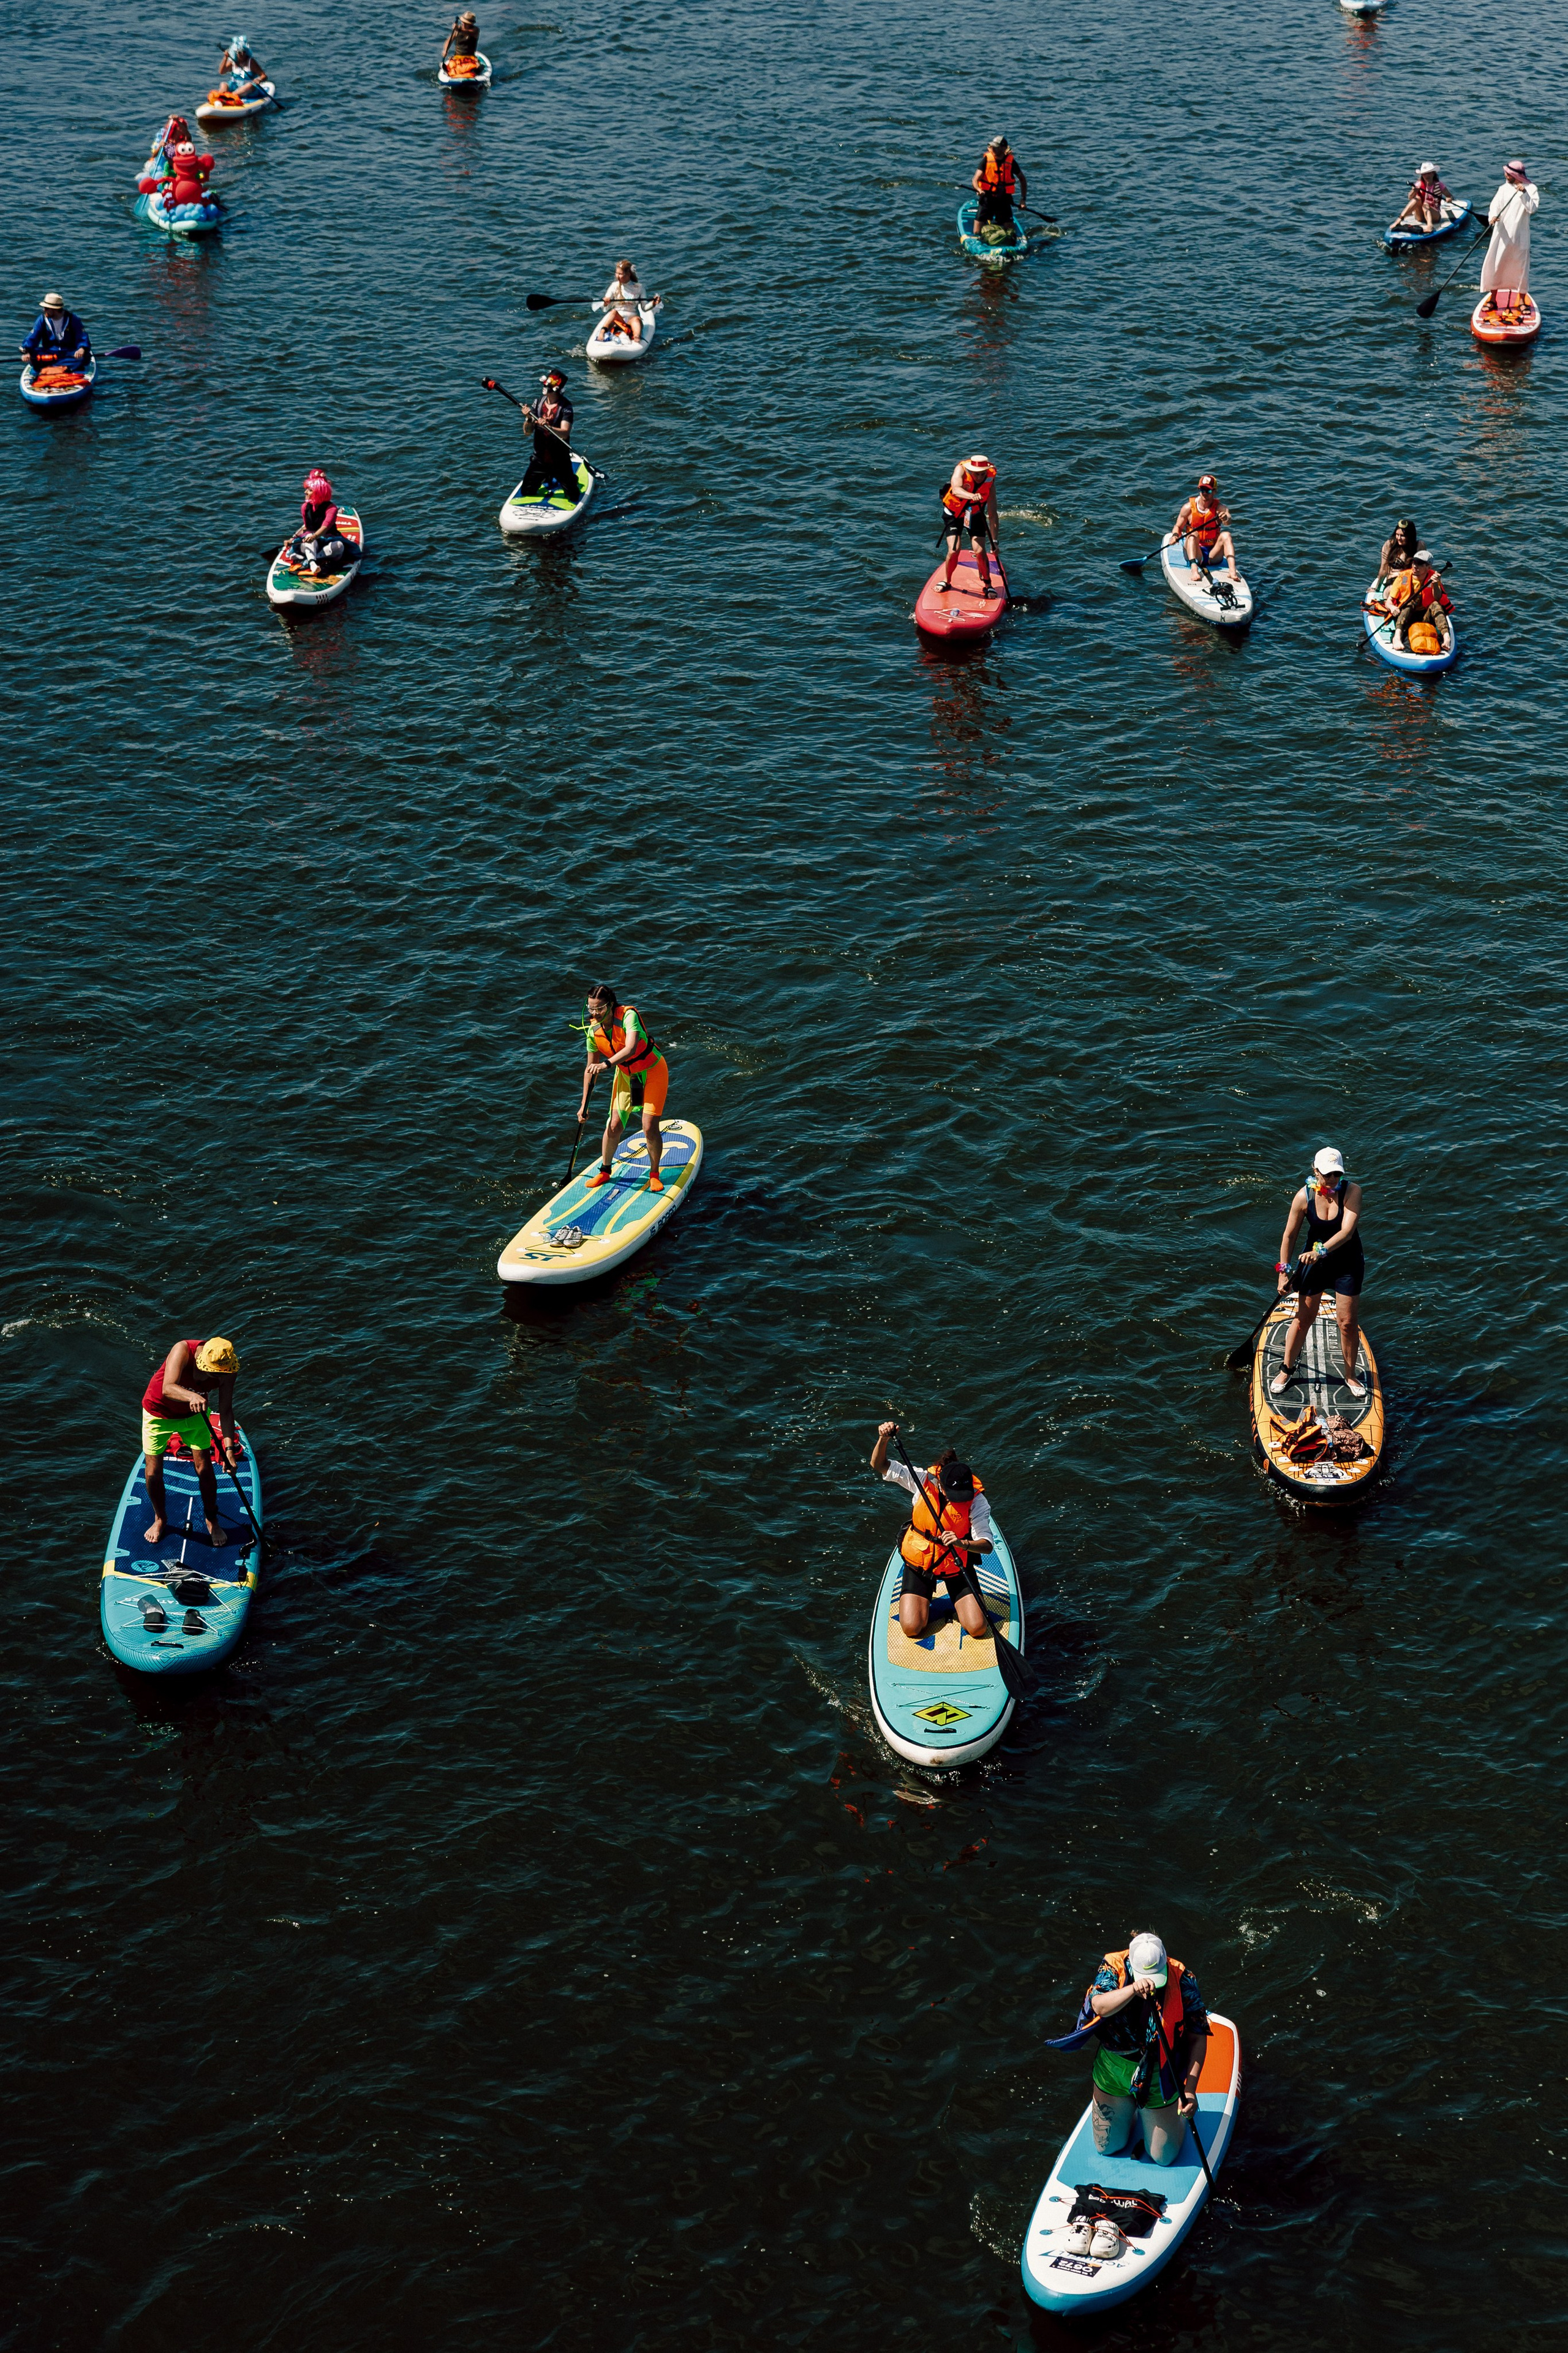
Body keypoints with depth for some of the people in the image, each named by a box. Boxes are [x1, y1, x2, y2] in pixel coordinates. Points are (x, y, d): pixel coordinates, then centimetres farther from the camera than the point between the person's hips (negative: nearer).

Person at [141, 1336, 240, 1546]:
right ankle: (160, 1519, 28)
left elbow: (226, 1411, -19)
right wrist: (191, 1396, -67)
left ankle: (212, 1520, 23)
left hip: (195, 1414, 2)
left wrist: (229, 1447, -31)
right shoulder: (183, 1350, -35)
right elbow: (168, 1388, -47)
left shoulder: (226, 1370, -24)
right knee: (153, 1473, 1)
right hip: (159, 1412, -2)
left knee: (204, 1470, -2)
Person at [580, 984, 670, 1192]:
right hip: (626, 1075, 5)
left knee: (650, 1128, -10)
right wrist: (584, 1105, 1)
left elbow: (631, 1049, -45)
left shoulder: (628, 1016, -30)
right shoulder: (594, 1031, -12)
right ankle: (605, 1171, 21)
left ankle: (654, 1174, 12)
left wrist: (607, 1064, -60)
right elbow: (590, 1069, -1)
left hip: (653, 1072, -5)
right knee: (614, 1126, -1)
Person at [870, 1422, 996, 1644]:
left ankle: (955, 1597, 23)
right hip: (919, 1561, 1)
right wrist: (884, 1439, -34)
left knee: (978, 1628, -11)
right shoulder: (925, 1480, -18)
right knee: (912, 1628, -12)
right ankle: (926, 1597, 23)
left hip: (956, 1565, 0)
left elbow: (986, 1545, -26)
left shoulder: (976, 1500, -21)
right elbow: (879, 1465, -15)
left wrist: (962, 1543, -46)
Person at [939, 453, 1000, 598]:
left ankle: (987, 585, 9)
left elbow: (992, 514, -20)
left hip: (975, 514, 1)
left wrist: (994, 542, -23)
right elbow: (956, 490, -48)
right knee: (954, 550, -15)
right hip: (954, 512, -1)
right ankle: (946, 581, 11)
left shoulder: (990, 481, -22)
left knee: (980, 551, -13)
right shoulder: (961, 470, -28)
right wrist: (971, 496, -69)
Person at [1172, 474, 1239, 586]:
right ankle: (1194, 569, -52)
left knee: (1226, 535, -23)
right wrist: (1175, 535, -17)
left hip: (1213, 555, 1)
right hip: (1195, 552, -1)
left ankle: (1232, 571, -42)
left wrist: (1226, 519, -50)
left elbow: (1228, 520, -25)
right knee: (1193, 534, -28)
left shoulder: (1219, 508, -4)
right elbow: (1178, 527, 6)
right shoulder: (1189, 507, -2)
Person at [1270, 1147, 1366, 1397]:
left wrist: (1322, 1250, -45)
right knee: (1303, 1319, 7)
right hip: (1314, 1260, 1)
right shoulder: (1304, 1197, -15)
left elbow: (1346, 1232, -31)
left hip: (1348, 1263, -1)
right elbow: (1289, 1235, -4)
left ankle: (1350, 1376, 21)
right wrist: (1284, 1273, -3)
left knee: (1348, 1322, 2)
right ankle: (1286, 1371, 25)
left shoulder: (1352, 1191, -21)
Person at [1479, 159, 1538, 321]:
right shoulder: (1504, 189, 4)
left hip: (1520, 238, -2)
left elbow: (1532, 209, -14)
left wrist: (1524, 194, -25)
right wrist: (1492, 216, -28)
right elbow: (1495, 205, -7)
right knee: (1494, 267, 2)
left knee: (1521, 269, 5)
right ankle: (1493, 300, 15)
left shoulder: (1531, 189, -3)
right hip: (1502, 234, 2)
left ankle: (1522, 302, 19)